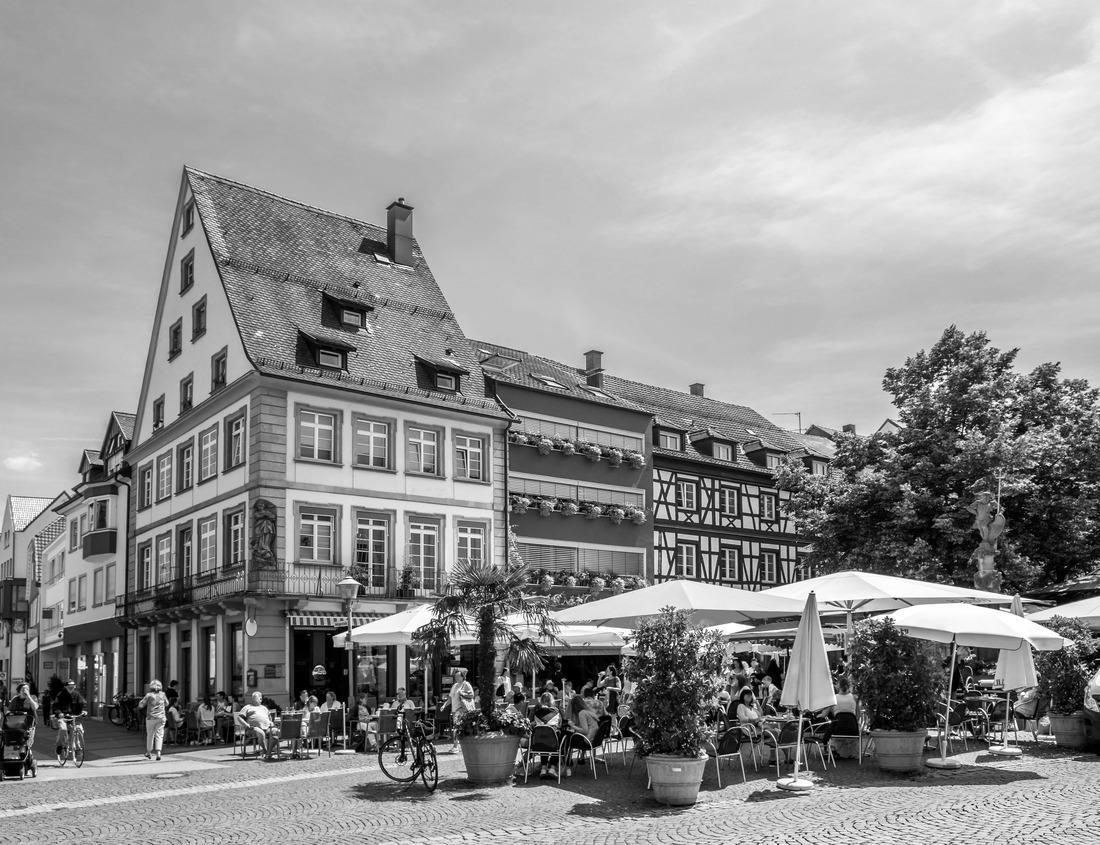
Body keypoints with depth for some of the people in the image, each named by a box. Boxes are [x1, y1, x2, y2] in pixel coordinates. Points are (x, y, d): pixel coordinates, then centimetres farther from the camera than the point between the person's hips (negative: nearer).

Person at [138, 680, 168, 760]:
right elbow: (166, 704, 16)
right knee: (159, 734, 2)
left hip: (151, 718, -1)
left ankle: (149, 752, 25)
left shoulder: (149, 695, -7)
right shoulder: (162, 694, 2)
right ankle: (158, 752, -12)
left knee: (150, 735, 13)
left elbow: (140, 705, -3)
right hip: (161, 718, 1)